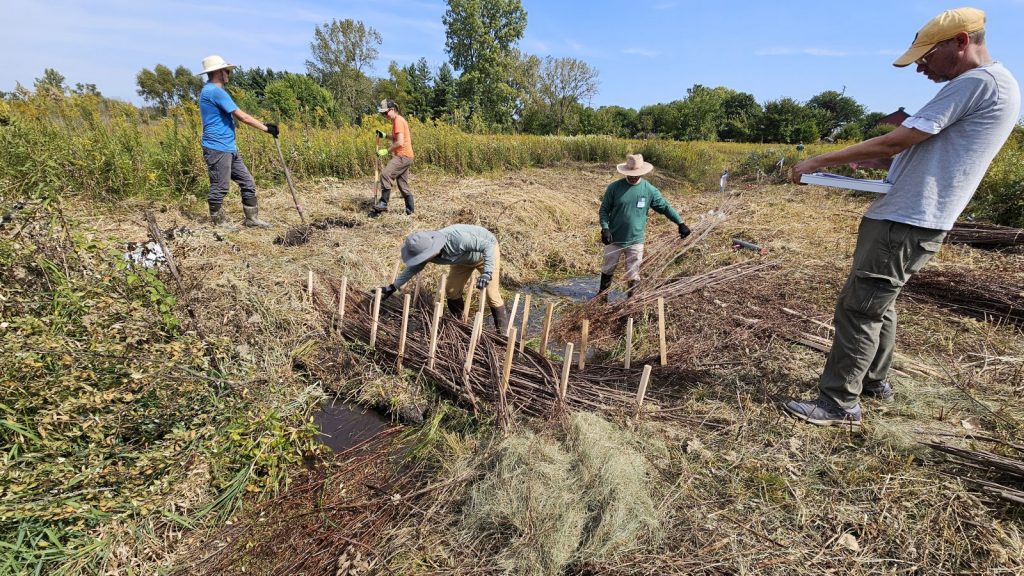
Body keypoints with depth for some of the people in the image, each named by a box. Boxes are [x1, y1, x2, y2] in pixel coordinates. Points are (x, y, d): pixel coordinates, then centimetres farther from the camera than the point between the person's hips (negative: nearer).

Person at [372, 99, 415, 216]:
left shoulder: (398, 120, -11)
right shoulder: (397, 120, 20)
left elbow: (400, 142, -19)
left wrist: (386, 151, -14)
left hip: (403, 156, -10)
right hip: (404, 156, 10)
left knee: (385, 174, -21)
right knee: (403, 184, 10)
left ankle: (383, 203, -20)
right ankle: (410, 210, 13)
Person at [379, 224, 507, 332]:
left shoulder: (455, 238, -44)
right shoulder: (427, 250, -21)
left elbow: (488, 245, -37)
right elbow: (413, 268, -1)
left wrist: (487, 273, -48)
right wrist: (393, 287, 0)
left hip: (487, 251, -6)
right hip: (465, 258, 6)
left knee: (491, 294, -11)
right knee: (451, 290, 3)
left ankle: (502, 333, 3)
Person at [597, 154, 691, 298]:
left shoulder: (649, 190, -5)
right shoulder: (614, 187, -7)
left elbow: (665, 207, 3)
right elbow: (604, 209, -3)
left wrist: (681, 223, -3)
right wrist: (605, 228, -17)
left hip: (635, 241, 0)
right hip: (614, 239, 0)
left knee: (633, 274, 10)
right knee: (607, 269, 17)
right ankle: (602, 294, 38)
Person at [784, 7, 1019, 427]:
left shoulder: (977, 81, -12)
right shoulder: (990, 86, 21)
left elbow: (896, 142, -17)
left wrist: (820, 161, -11)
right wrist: (861, 160, 10)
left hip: (906, 223, -11)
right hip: (910, 219, 11)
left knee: (858, 308, -9)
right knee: (878, 303, 18)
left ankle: (840, 403, -3)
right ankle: (874, 381, 30)